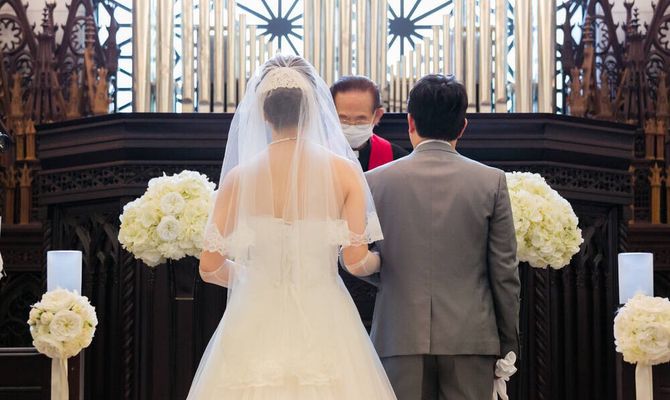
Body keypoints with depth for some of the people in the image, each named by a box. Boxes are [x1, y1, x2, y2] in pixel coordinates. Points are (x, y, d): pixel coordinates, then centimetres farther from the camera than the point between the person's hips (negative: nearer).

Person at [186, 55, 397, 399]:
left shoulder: (239, 177, -2)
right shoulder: (344, 171, -4)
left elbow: (210, 267, -1)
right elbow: (356, 262, -7)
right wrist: (383, 259, 16)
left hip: (257, 330, 1)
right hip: (324, 327, -1)